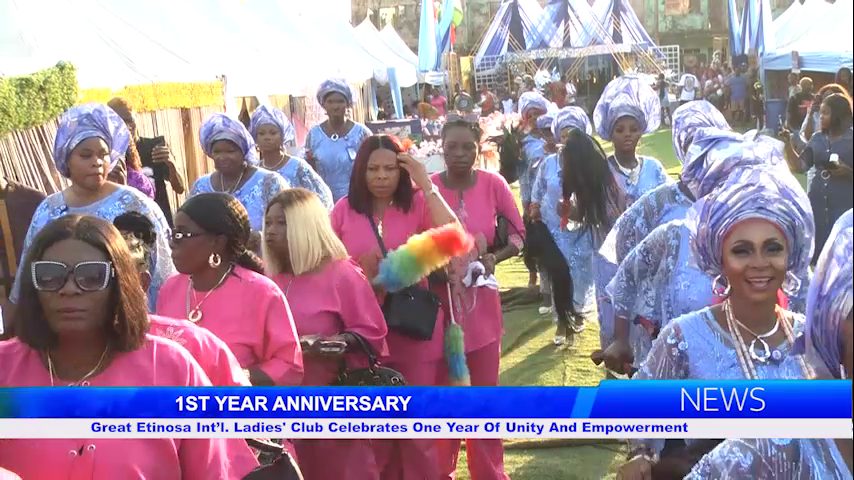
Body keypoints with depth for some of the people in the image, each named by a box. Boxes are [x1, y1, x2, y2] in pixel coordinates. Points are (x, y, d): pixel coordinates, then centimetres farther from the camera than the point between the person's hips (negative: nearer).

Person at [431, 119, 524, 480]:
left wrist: (493, 257, -15)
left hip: (481, 304, 1)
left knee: (486, 391, 12)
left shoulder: (493, 184, -7)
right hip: (439, 304, -1)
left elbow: (518, 236, 2)